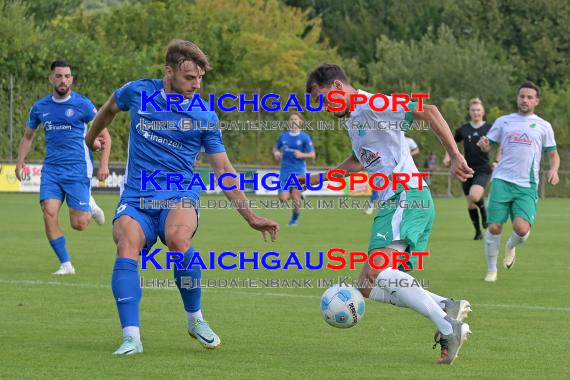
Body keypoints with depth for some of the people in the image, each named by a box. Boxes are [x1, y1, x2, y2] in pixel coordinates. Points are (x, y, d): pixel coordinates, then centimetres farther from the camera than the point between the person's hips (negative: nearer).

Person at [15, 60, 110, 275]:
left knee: (78, 224, -7)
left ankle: (90, 207, 30)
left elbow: (105, 136, 2)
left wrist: (104, 165, -8)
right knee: (49, 214, -15)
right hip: (51, 169, 3)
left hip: (78, 169, -3)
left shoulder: (82, 104, -4)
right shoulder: (39, 107, 7)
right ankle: (65, 264, -3)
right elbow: (28, 136, 22)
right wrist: (20, 161, 8)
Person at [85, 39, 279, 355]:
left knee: (178, 238, -35)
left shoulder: (205, 117, 0)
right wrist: (88, 140, 39)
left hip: (180, 195, -1)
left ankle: (195, 319, -11)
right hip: (136, 196, 1)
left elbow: (223, 170, 4)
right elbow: (109, 108, 25)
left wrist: (251, 217, -2)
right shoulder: (138, 92, 2)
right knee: (127, 246, -31)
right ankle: (131, 337, -33)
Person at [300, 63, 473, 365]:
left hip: (405, 198, -10)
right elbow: (358, 161, 45)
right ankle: (447, 307, -7)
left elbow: (428, 111, -17)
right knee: (370, 286, 4)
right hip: (394, 202, 10)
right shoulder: (354, 120, 24)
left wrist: (454, 156, -22)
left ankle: (447, 327, -30)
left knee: (375, 275, -29)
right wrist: (317, 179, 52)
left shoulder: (373, 106, -7)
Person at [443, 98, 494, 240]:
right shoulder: (463, 129, 4)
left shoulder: (489, 128, -3)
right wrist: (448, 156, 7)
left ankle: (484, 212, 5)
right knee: (470, 204, 5)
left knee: (474, 196, -28)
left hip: (483, 170, -4)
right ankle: (478, 232, 21)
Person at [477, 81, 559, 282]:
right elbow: (488, 145, 15)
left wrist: (553, 169, -6)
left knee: (521, 228, -18)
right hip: (502, 181, 1)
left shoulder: (543, 126, 11)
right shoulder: (503, 121, 13)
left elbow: (553, 154, 16)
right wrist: (483, 144, -10)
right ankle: (491, 269, 14)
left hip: (527, 186, -1)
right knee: (494, 227, -7)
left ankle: (511, 246, 18)